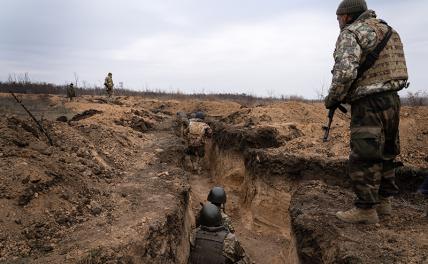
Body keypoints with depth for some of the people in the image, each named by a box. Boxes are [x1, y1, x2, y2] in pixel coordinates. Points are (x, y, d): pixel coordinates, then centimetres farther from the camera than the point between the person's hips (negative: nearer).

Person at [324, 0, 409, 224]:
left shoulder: (351, 33, -7)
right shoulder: (386, 30, 20)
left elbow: (345, 71, -22)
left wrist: (332, 98, -8)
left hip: (369, 105, -9)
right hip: (391, 100, 9)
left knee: (363, 158, -4)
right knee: (384, 155, 16)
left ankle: (366, 209, 2)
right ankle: (383, 201, 26)